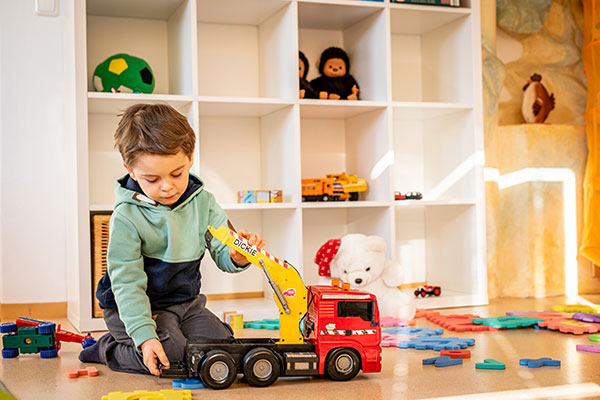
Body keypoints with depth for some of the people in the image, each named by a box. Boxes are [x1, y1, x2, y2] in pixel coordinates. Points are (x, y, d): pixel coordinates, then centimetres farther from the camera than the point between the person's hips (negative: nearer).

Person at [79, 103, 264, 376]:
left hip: (186, 300, 6)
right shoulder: (127, 218, -19)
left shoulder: (203, 203, -4)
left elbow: (222, 252, -2)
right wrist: (145, 336, -30)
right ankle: (109, 350, 5)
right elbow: (128, 283, -20)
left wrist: (237, 256, -29)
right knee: (176, 360, -23)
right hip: (133, 308, -5)